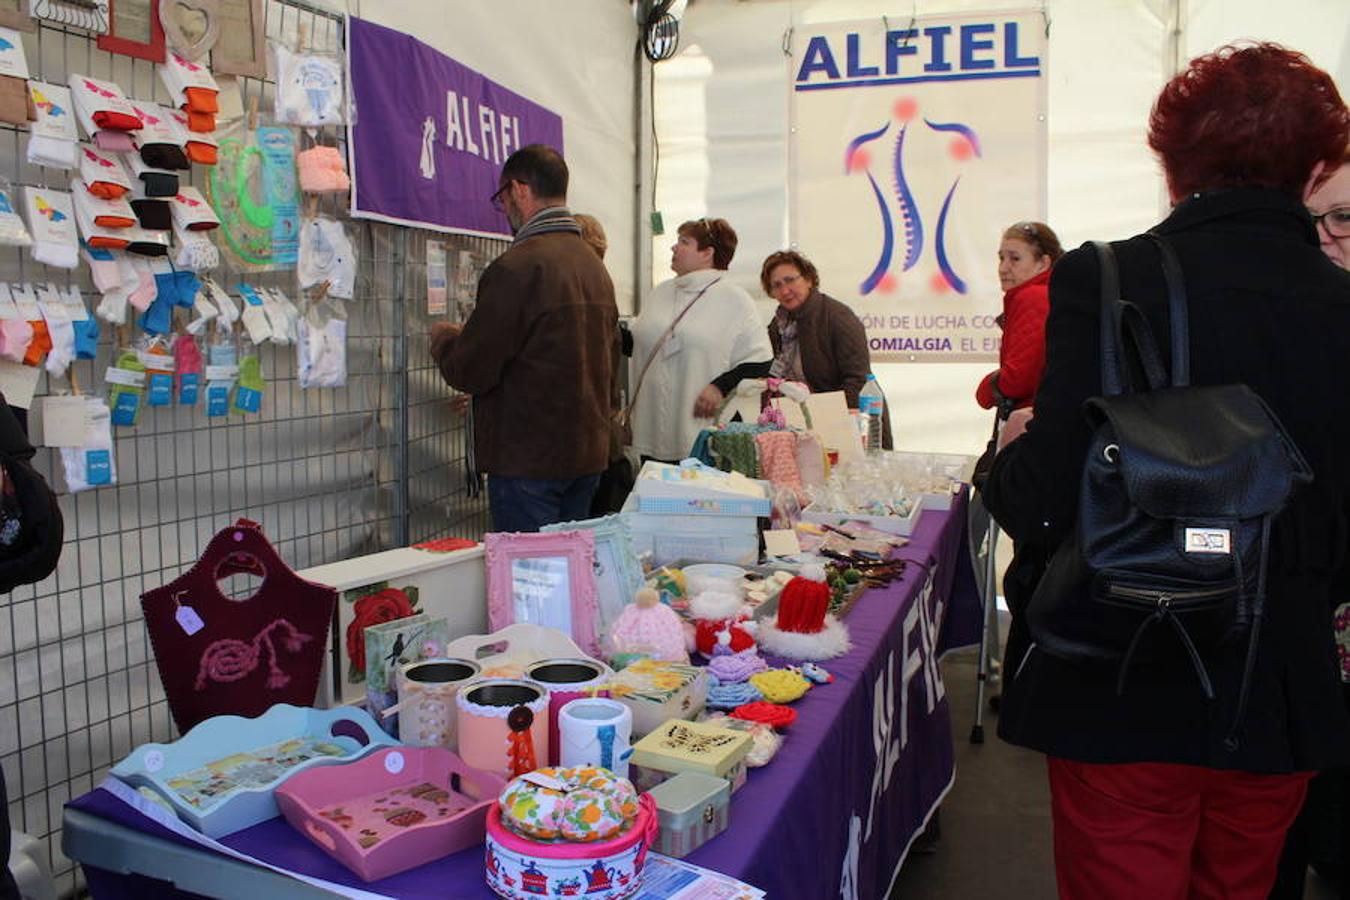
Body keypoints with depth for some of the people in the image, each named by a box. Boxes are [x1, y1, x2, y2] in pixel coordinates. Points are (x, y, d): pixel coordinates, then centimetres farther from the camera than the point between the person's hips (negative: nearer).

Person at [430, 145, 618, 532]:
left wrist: (443, 338, 7)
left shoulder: (517, 266, -16)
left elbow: (468, 371, -14)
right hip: (590, 454, 8)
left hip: (529, 457, -8)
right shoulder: (595, 266, 10)